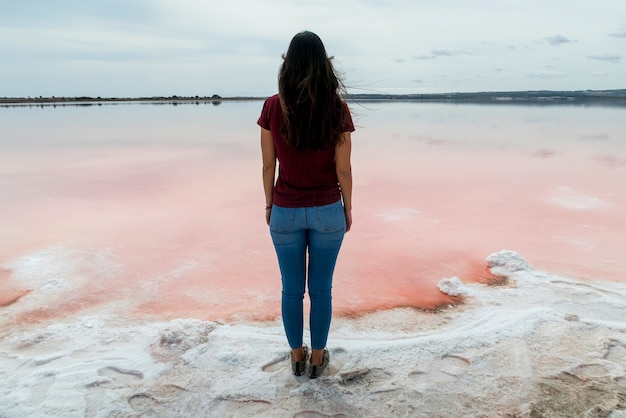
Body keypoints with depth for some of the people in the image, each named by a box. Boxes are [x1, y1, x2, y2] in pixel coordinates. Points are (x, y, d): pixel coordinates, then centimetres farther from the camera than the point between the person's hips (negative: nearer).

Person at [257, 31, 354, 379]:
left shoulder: (273, 107, -8)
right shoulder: (337, 108, -10)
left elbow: (269, 166, -3)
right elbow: (343, 169, -7)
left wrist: (269, 205, 11)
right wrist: (348, 209, 7)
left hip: (286, 212, 1)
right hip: (327, 211, 0)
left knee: (292, 289, 16)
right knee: (321, 289, 14)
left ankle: (298, 356, 32)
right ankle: (317, 358, 29)